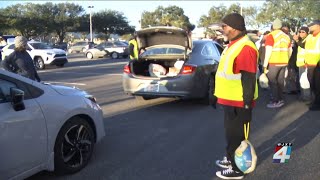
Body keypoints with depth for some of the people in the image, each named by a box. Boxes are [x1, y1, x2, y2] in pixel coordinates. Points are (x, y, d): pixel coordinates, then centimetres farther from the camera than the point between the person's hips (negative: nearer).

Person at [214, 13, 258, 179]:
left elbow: (248, 79, -24)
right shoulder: (234, 44, 12)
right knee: (231, 131, 22)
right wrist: (221, 95, 24)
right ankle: (231, 159, 39)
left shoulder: (245, 47, -21)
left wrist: (247, 103, -23)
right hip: (231, 99, 10)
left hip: (239, 102, -10)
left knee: (236, 134, 3)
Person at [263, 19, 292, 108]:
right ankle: (280, 99, 19)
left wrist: (265, 65, -13)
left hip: (273, 63, -6)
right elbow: (290, 51, 18)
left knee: (272, 82, 1)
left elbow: (268, 51, -16)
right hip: (283, 63, 6)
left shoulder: (271, 36, -10)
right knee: (280, 81, 14)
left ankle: (275, 101, 0)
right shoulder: (286, 36, 12)